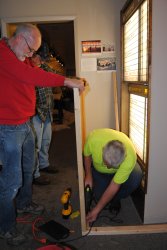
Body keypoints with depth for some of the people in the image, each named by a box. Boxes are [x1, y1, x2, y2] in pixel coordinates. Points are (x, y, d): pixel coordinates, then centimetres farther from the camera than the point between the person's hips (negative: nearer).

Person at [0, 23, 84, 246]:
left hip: (25, 124, 10)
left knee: (28, 168, 21)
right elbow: (29, 75, -29)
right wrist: (67, 81, -28)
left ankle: (24, 203, 44)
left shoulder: (19, 59, 17)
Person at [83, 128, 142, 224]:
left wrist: (96, 210, -24)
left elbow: (114, 186, -31)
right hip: (98, 169, 1)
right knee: (100, 196, -13)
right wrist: (88, 175, -21)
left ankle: (115, 199, -3)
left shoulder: (130, 157, -40)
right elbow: (87, 154, -13)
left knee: (136, 177, -30)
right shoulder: (93, 138, -39)